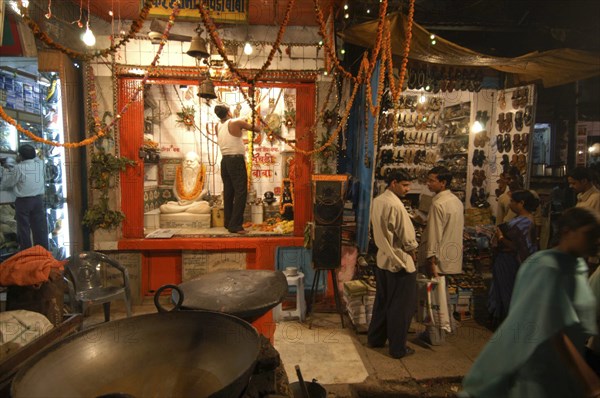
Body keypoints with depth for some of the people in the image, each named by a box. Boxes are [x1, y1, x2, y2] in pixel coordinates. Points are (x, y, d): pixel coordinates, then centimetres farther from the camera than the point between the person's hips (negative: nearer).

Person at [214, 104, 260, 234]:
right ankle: (235, 225, -13)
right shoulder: (236, 122, -7)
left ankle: (228, 222, 20)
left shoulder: (218, 126, 11)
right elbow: (257, 129, 2)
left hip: (224, 161, 7)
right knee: (241, 193, -8)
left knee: (228, 193, 13)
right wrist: (250, 126, 21)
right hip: (236, 160, -7)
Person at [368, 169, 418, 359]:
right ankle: (398, 348, 17)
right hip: (400, 261, -8)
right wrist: (412, 252, 0)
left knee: (382, 301, 19)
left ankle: (375, 338, 31)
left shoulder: (377, 201, 4)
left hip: (383, 259, 8)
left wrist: (386, 247, 11)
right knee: (400, 306, 5)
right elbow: (407, 236, -18)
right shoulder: (395, 205, -22)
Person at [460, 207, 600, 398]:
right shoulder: (548, 268, -23)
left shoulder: (579, 266, 2)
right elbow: (555, 332, -29)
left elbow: (581, 321, 12)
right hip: (541, 369, -8)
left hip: (568, 366, 8)